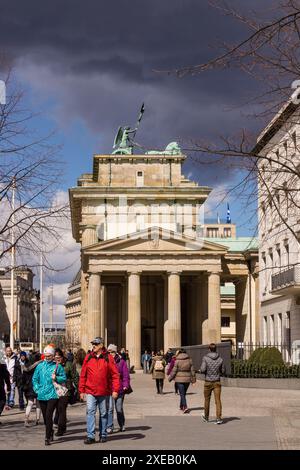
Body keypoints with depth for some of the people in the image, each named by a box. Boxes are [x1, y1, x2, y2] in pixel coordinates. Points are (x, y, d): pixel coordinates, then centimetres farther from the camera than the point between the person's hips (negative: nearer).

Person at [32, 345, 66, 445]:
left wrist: (56, 378, -14)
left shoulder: (57, 366, 0)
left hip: (52, 395, -4)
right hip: (41, 395, 4)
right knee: (45, 416, 12)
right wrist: (37, 388, 3)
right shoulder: (40, 366, 9)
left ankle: (48, 437, -9)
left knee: (48, 415, -13)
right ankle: (50, 432, 34)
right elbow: (35, 379, 16)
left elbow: (64, 378, 4)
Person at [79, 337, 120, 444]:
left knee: (104, 414, 10)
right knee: (90, 412, -11)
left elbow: (115, 375, -3)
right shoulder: (88, 358, 5)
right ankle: (90, 436, -11)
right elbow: (83, 375, 8)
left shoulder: (108, 358, -2)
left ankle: (103, 435, 23)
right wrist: (81, 390, 5)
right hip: (90, 392, 1)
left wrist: (115, 390, -9)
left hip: (104, 392, -1)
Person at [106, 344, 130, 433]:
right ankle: (109, 427, -7)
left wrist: (125, 386, -8)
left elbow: (126, 375, 2)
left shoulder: (121, 362, 3)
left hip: (119, 389, 0)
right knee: (109, 408, -11)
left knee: (119, 409, 10)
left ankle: (122, 426, 29)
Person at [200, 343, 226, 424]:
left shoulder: (205, 358, -10)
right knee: (218, 400, -3)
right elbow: (223, 372, 5)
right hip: (217, 382, 1)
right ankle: (219, 418, -16)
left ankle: (206, 417, 33)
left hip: (208, 382, -1)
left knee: (207, 400, 16)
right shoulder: (220, 359, -2)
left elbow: (202, 370, -17)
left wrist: (201, 371, 6)